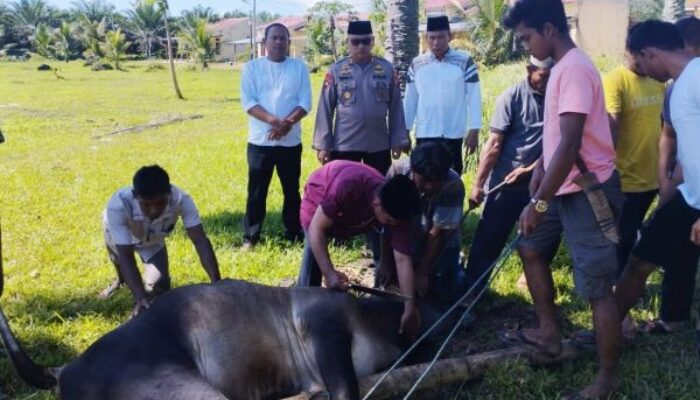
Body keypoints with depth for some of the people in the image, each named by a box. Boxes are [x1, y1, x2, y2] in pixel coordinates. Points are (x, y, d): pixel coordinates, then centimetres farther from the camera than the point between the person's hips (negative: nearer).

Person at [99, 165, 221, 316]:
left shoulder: (181, 200, -41)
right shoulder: (118, 205, -45)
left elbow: (200, 241, -41)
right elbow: (125, 256, -44)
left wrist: (217, 283, -52)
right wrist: (140, 297, -55)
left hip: (153, 241, -1)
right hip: (118, 234, 1)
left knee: (158, 287, -9)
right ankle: (120, 278, 23)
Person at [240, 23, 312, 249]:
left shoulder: (299, 67, 5)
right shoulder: (252, 67, 3)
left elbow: (305, 103, -2)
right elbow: (248, 102, -7)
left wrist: (287, 123, -19)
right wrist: (274, 121, -21)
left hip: (291, 141, 1)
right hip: (260, 140, -1)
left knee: (292, 190, 9)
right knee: (257, 191, 2)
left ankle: (294, 235, 21)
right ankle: (250, 237, 11)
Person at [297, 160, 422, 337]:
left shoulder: (396, 209, -33)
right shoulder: (347, 187, -47)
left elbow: (403, 260, -31)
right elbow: (317, 229, -39)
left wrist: (410, 309, -35)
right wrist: (329, 273, -49)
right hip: (319, 198, -4)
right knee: (313, 255, -18)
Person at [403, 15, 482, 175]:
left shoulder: (464, 61, -3)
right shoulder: (416, 64, 5)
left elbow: (474, 97, -3)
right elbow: (410, 100, 9)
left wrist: (474, 130, -8)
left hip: (453, 134, -2)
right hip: (424, 134, 2)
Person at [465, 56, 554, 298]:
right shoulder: (512, 97, -8)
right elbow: (494, 145, -9)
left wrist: (530, 169, -13)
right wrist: (478, 184, -10)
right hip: (506, 184, -3)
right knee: (487, 241, -1)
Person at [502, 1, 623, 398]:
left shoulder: (574, 69, -21)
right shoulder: (562, 67, 11)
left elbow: (570, 145, -27)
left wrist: (538, 202, -25)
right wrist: (539, 170, 24)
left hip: (588, 190, -11)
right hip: (565, 186, 11)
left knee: (597, 286, -4)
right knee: (531, 247, 21)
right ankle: (550, 333, 32)